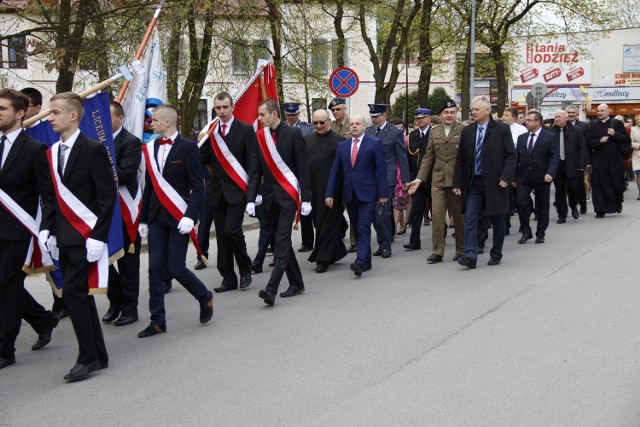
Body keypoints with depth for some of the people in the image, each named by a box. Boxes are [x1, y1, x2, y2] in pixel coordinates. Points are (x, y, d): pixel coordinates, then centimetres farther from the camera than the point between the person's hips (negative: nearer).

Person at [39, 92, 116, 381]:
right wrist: (46, 228, 3)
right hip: (63, 237, 8)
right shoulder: (52, 152, 11)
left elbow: (107, 196, -13)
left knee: (73, 293, -12)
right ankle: (98, 355, 21)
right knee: (79, 295, 11)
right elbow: (52, 196, 16)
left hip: (85, 237, -8)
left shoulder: (93, 150, -10)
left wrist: (98, 236, -17)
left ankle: (88, 357, -1)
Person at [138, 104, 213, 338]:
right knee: (155, 268, 2)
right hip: (156, 217, 5)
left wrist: (190, 216, -20)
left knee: (175, 268, -4)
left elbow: (198, 186, -10)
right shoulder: (151, 148, 10)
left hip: (178, 218, -5)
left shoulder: (188, 147, -7)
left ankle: (205, 297, 24)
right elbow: (149, 186, 14)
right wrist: (143, 219, 14)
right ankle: (157, 321, 10)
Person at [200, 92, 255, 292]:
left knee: (232, 230, -14)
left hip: (237, 190, -5)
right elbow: (204, 159, 9)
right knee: (222, 236, 6)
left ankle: (245, 270, 7)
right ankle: (228, 278, 14)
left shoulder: (246, 130, -2)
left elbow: (251, 162, -5)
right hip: (218, 191, 5)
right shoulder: (210, 132, 9)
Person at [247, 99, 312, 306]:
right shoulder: (260, 137, 7)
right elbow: (256, 171, 8)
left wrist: (306, 198, -8)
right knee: (280, 242, 10)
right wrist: (251, 199, -1)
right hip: (269, 196, 6)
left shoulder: (293, 134, -5)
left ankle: (271, 289, -20)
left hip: (288, 195, -6)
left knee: (282, 241, -13)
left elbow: (303, 168, -5)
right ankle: (296, 283, 22)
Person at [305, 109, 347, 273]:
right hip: (312, 190, 5)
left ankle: (323, 259, 4)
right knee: (318, 222, 12)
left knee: (328, 223, -1)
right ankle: (337, 252, 29)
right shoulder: (307, 140, 10)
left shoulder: (339, 140, -3)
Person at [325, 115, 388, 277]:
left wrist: (383, 194, -9)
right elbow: (335, 171, 9)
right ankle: (366, 261, 20)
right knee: (358, 229, 10)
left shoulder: (374, 143, -2)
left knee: (363, 228, -12)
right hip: (349, 195, 5)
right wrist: (330, 194, 2)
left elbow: (381, 170, -5)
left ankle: (360, 262, -18)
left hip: (367, 194, -5)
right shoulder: (342, 146, 10)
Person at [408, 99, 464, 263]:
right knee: (437, 215, -3)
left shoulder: (463, 131, -1)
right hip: (438, 181, 3)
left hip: (457, 180, -3)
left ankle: (461, 250, 19)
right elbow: (428, 157, 12)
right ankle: (437, 251, 3)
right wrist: (419, 179, 5)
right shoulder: (434, 133, 12)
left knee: (459, 216, 7)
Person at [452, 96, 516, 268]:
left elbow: (511, 155, -5)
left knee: (497, 220, 7)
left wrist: (506, 177, -16)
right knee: (470, 219, -7)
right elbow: (460, 160, 9)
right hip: (473, 183, 3)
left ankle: (496, 255, 20)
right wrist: (457, 183, 3)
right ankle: (470, 256, -9)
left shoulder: (501, 130, -4)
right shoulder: (467, 131, 7)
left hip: (494, 183, -3)